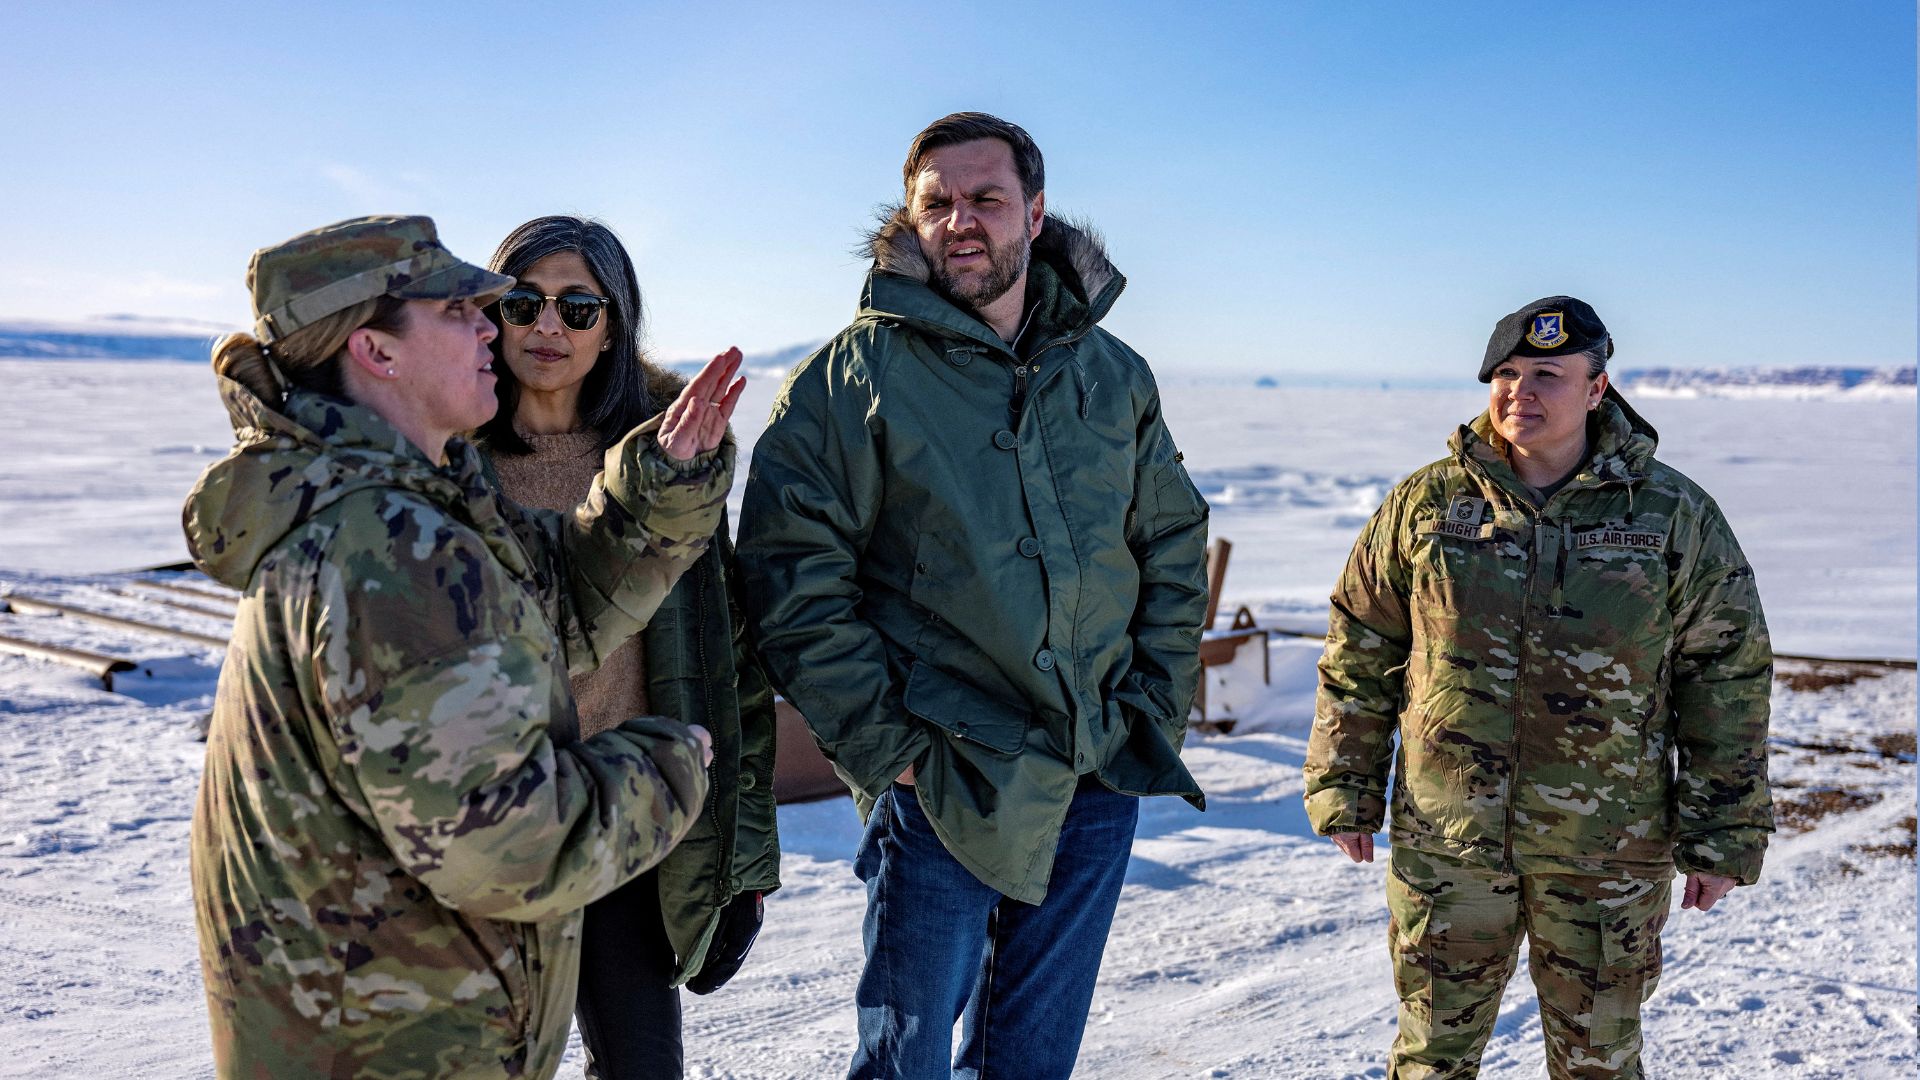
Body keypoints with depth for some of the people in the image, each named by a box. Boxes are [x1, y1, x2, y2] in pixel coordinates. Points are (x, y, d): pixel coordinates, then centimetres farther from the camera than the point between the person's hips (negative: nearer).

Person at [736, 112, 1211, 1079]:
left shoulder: (1113, 374, 8)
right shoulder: (853, 379, -6)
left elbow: (1175, 546, 14)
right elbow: (791, 577, -10)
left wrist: (1155, 709, 6)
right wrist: (884, 744, -14)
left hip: (1101, 781, 4)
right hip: (943, 786, -4)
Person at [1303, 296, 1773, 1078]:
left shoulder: (1674, 515, -2)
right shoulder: (1424, 504, -1)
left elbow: (1728, 677, 1)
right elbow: (1359, 656, 4)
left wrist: (1721, 837, 0)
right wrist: (1345, 793, 4)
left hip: (1607, 851, 0)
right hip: (1445, 843, 1)